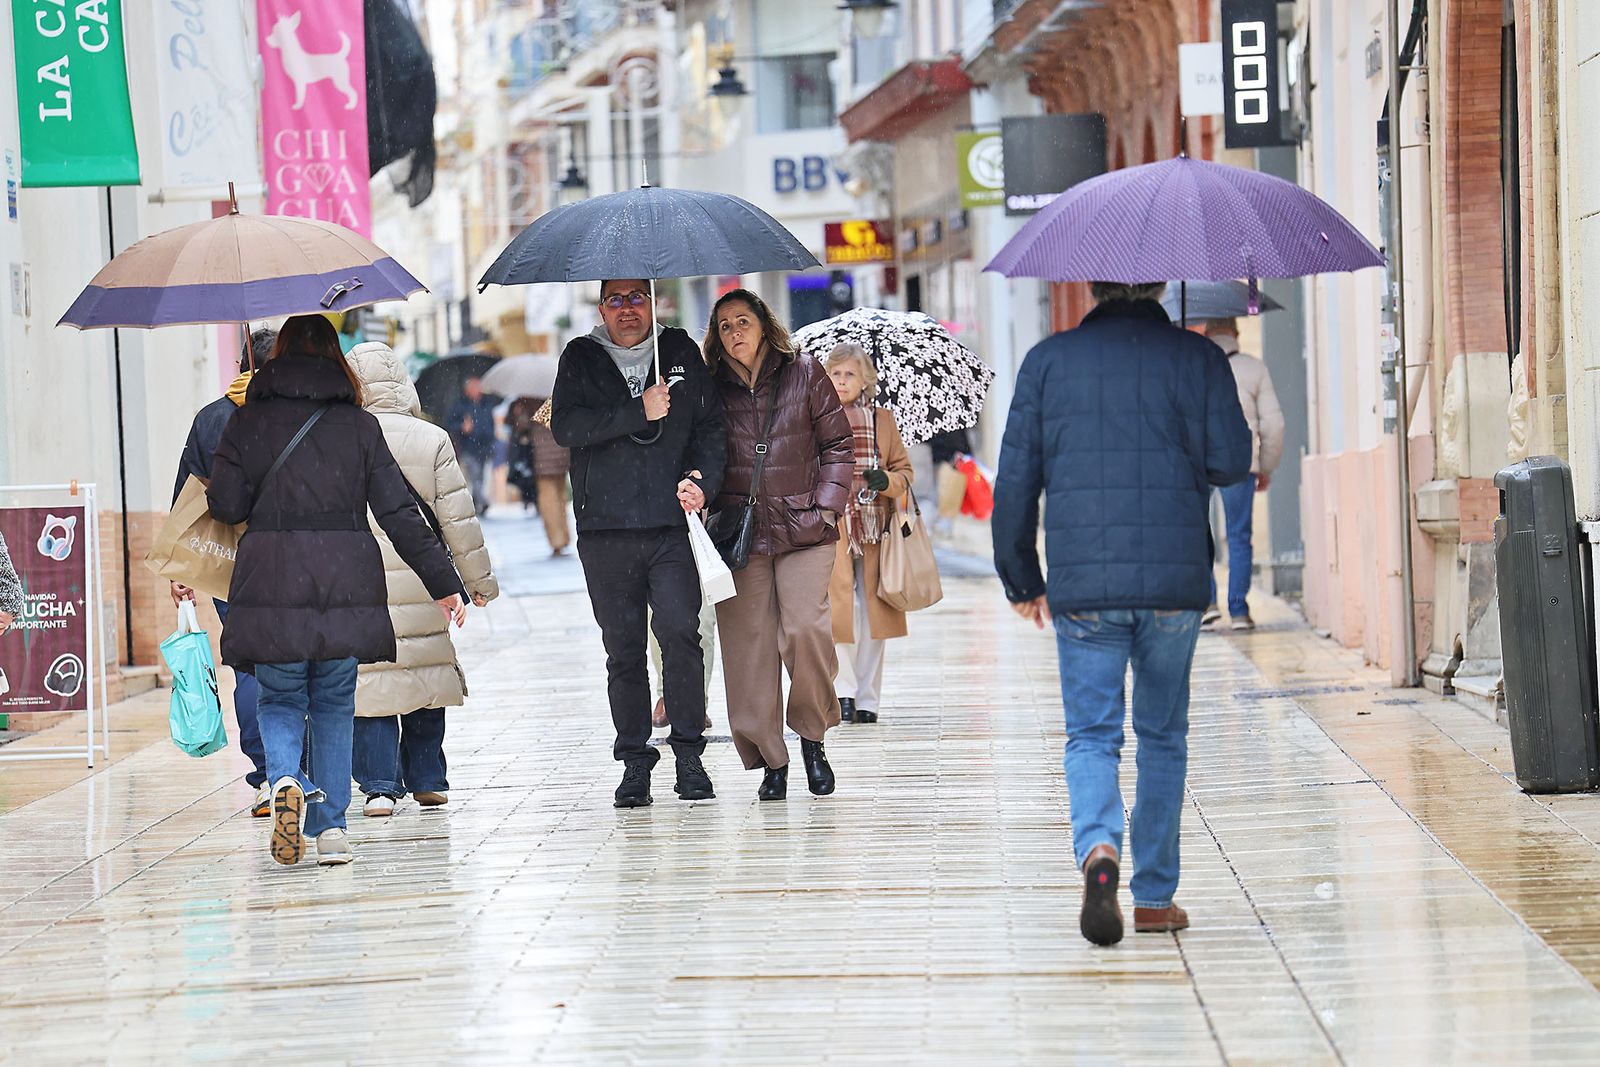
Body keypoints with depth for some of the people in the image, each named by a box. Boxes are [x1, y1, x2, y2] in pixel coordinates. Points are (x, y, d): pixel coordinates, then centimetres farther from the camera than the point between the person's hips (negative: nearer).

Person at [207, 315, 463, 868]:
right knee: (334, 703, 14)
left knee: (280, 699, 13)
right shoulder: (359, 424, 4)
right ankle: (331, 827, 7)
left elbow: (226, 504, -2)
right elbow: (399, 512, 1)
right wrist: (443, 583, 5)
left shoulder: (249, 420, 3)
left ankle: (286, 780, -16)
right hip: (346, 585, 1)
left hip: (272, 584, -1)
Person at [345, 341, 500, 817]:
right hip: (422, 582, 1)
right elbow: (458, 519, 0)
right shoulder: (432, 439, -3)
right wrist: (480, 580, 10)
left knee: (368, 678, 2)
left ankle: (379, 784, -6)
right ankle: (427, 781, 20)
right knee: (426, 673, 15)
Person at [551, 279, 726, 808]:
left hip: (672, 525, 0)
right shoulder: (581, 359, 9)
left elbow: (711, 426, 13)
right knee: (623, 648, 2)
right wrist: (638, 413, -12)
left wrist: (702, 478, -5)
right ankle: (634, 760, 9)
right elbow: (565, 427, -6)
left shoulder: (680, 353, 12)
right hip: (606, 528, 0)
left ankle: (688, 750, -4)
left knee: (680, 631, -13)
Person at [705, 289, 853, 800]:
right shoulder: (714, 390, 8)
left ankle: (811, 735, 4)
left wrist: (825, 507, -1)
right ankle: (770, 759, 5)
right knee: (749, 642, -3)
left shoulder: (805, 375, 5)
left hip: (802, 531, -2)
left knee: (805, 628, -17)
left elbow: (838, 446, 8)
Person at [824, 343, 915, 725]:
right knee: (838, 609, -10)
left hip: (874, 530, 2)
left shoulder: (882, 420, 10)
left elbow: (905, 470, 12)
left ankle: (867, 698, 8)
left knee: (872, 614, 2)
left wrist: (888, 481, -8)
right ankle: (845, 692, 1)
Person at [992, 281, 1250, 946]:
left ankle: (1099, 848, -25)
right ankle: (1154, 896, 15)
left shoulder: (1047, 361, 4)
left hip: (1081, 587, 0)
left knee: (1091, 735, 4)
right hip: (1173, 582, 0)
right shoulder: (1197, 357, 0)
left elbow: (1016, 479, 4)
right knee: (1163, 735, 13)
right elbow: (1230, 462, -7)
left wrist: (1020, 579, 14)